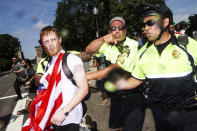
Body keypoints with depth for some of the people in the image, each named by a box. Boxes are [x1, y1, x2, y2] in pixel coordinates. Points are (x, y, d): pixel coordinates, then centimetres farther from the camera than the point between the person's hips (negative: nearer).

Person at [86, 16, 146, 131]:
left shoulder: (133, 45, -15)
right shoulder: (108, 45, 4)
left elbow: (116, 69, -23)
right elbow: (89, 50, -6)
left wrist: (88, 76, -22)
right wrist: (103, 39, -25)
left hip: (133, 96, -5)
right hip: (116, 95, 6)